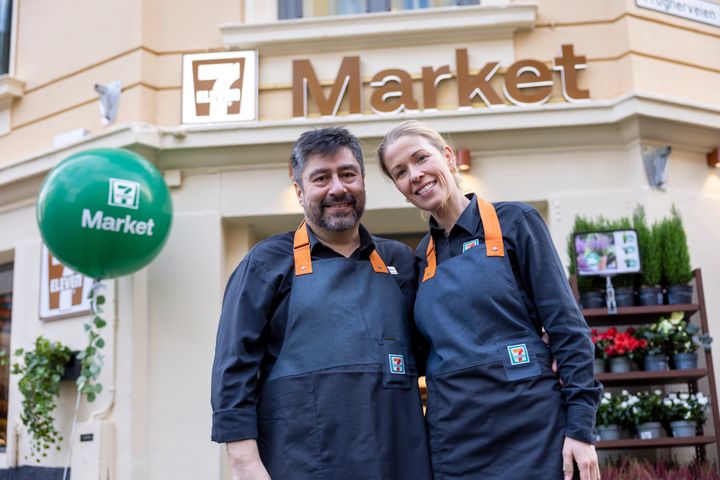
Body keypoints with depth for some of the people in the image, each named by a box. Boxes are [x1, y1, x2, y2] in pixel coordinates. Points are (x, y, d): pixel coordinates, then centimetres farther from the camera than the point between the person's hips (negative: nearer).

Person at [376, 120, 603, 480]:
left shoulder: (513, 221, -3)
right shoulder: (422, 257, 10)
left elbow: (567, 327, -6)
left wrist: (580, 427, -11)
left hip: (528, 427, -4)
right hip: (452, 441, 4)